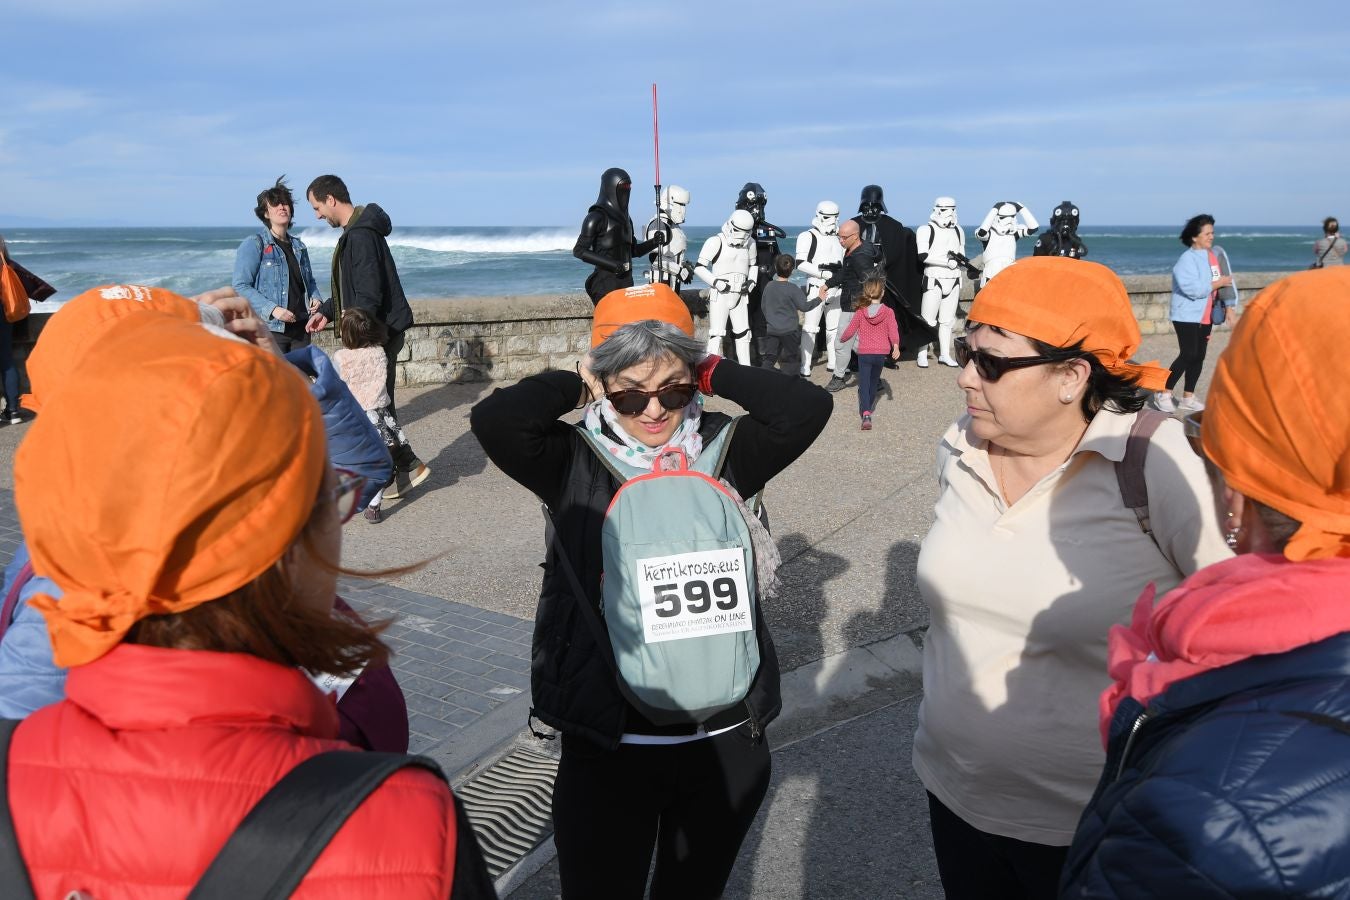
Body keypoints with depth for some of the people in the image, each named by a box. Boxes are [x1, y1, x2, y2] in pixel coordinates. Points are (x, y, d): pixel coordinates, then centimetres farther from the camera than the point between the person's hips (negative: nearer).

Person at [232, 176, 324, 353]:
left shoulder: (299, 247, 17)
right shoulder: (253, 244, -3)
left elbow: (309, 280, 28)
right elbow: (240, 286, -10)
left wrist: (315, 298, 5)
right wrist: (272, 309, -20)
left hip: (301, 328, 6)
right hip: (270, 329, -6)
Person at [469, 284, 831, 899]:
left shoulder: (722, 451, -1)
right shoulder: (575, 463, -7)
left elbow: (807, 407, -13)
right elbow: (493, 419, -22)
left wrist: (714, 374, -7)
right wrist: (575, 386, -9)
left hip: (725, 739, 2)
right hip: (607, 743, -2)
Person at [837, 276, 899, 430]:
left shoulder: (860, 312, -3)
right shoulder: (888, 312, -3)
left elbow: (850, 330, 3)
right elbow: (893, 330, -15)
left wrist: (843, 339, 22)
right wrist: (896, 346, -20)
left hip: (864, 353, -1)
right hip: (881, 353, 1)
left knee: (864, 383, -5)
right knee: (874, 382, 21)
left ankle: (866, 413, -23)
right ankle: (868, 407, 37)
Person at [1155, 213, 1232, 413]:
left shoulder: (1213, 255, 10)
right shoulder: (1187, 259, -15)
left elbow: (1211, 285, 19)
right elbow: (1193, 289, -25)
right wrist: (1219, 283, -16)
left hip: (1205, 316, 8)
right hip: (1187, 316, -8)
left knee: (1199, 357, 9)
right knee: (1188, 355, -13)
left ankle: (1188, 397, 18)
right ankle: (1164, 394, -4)